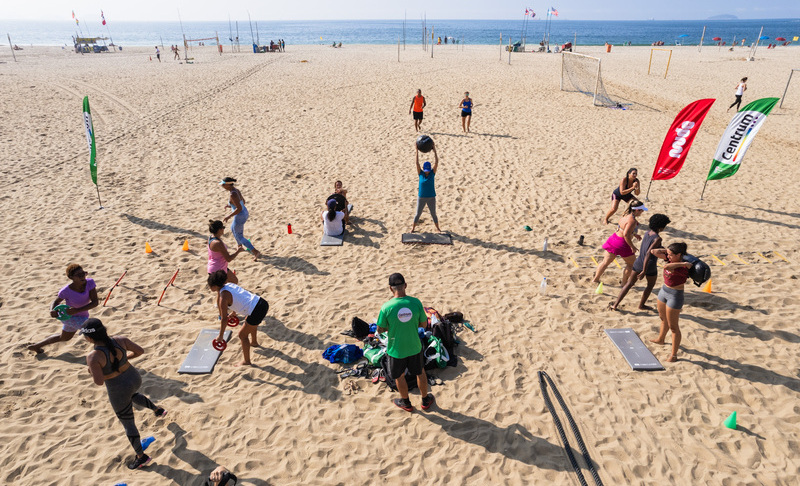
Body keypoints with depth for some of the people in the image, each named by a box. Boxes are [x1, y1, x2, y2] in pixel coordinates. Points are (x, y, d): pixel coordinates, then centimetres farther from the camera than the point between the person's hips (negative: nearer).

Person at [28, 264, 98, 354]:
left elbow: (95, 302, -26)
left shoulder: (90, 283, -23)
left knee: (64, 338, 32)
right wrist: (52, 310, -30)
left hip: (81, 315, 6)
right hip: (70, 317, -6)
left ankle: (36, 346, 54)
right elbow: (56, 302, -8)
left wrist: (77, 310, -37)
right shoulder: (66, 291, -27)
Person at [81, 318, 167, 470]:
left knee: (128, 424, 15)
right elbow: (140, 351, -7)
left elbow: (99, 382, -25)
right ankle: (158, 410, 51)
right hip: (135, 379, 5)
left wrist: (92, 372, -5)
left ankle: (141, 457, 30)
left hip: (119, 390, -5)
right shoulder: (120, 340, -16)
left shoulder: (93, 356, -29)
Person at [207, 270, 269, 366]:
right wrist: (233, 313, 44)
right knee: (251, 323, 38)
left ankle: (247, 361, 21)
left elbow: (224, 319, -10)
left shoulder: (223, 297, -13)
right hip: (262, 303, 10)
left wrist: (221, 336, 0)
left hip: (257, 311, -10)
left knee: (242, 335, 8)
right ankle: (254, 342, 66)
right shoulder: (229, 285, 12)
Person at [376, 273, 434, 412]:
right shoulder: (416, 302, -18)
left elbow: (380, 329, -11)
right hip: (414, 347, 2)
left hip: (396, 350, -2)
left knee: (399, 377, 24)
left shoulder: (386, 307, -24)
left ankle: (406, 403, 44)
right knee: (420, 373, 26)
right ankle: (425, 401, 45)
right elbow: (424, 324, -5)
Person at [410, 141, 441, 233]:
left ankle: (437, 228, 29)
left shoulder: (432, 173, -7)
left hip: (431, 198, 0)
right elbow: (417, 163, -15)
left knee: (433, 214, 12)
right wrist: (417, 151, -20)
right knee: (418, 214, 11)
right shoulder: (420, 173, -7)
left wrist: (434, 149, -19)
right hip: (421, 198, 0)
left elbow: (436, 162, -15)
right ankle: (413, 228, 25)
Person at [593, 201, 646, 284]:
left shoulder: (626, 215, 5)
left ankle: (596, 279, 22)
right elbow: (626, 234, -28)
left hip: (614, 238, 8)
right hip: (622, 243, -8)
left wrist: (634, 235, 22)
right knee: (631, 263, 14)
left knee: (606, 262, 15)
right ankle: (624, 283, 23)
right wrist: (632, 246, -20)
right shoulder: (632, 220, -23)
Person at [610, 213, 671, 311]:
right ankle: (641, 305, 34)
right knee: (651, 285, 23)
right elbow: (648, 254, -25)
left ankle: (615, 305, 9)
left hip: (638, 263, 6)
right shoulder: (657, 239, -19)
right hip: (650, 267, -6)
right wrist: (644, 272, -22)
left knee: (629, 284, 14)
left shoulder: (647, 233, 4)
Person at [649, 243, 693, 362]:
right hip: (664, 291, 9)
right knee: (663, 318, 30)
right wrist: (667, 250, -9)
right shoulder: (671, 258, -6)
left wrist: (683, 263, -40)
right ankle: (661, 339, 54)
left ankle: (674, 354, 14)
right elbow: (654, 251, -2)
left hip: (675, 296, -9)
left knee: (673, 327, 2)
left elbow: (666, 267, -47)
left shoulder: (682, 268, -29)